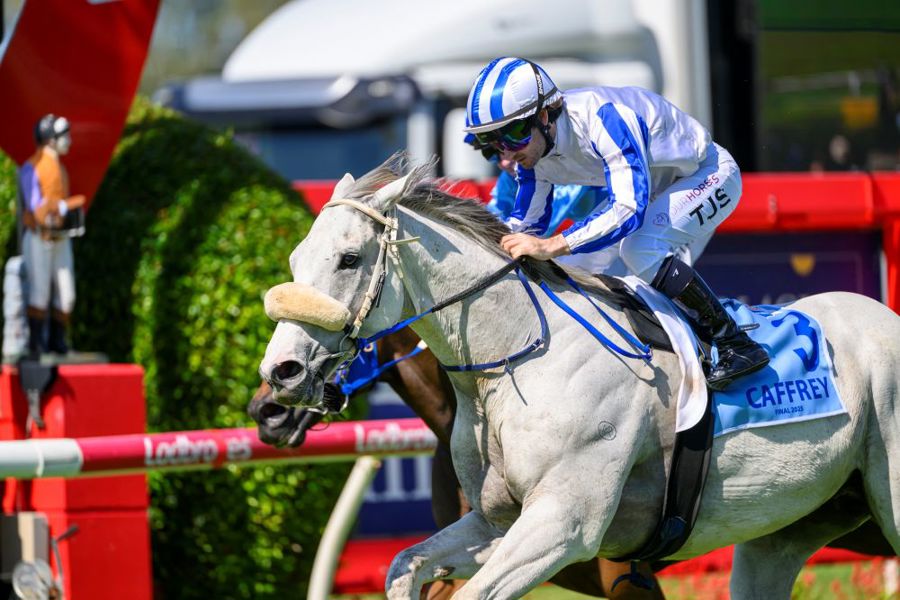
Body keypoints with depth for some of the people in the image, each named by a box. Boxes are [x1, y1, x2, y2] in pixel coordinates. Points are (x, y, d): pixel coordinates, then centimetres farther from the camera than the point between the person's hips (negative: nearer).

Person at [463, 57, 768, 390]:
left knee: (638, 247, -32)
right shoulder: (530, 147, -11)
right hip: (658, 188, 9)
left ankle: (737, 346, -23)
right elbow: (526, 225, 2)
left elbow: (630, 210, -45)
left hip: (707, 173, -9)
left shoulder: (602, 118, -37)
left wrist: (550, 247, -51)